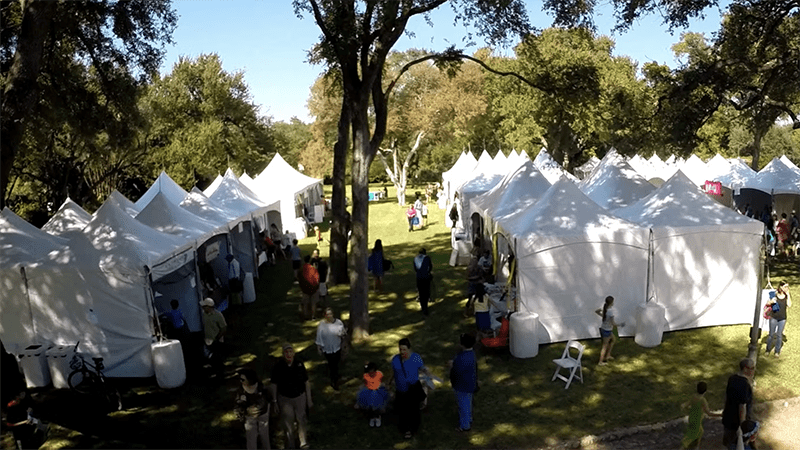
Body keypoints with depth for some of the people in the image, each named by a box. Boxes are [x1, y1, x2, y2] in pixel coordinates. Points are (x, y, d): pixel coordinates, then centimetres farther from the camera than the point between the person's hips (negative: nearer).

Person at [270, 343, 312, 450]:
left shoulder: (299, 364, -17)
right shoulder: (278, 366, -18)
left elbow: (306, 382, -6)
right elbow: (274, 385, -6)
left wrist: (309, 400, 0)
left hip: (300, 397, 0)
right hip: (284, 398, 0)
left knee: (301, 420, 15)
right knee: (287, 422, 15)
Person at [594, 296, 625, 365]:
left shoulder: (604, 308, -4)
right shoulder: (611, 311, -27)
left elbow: (596, 311, 11)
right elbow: (613, 323, -25)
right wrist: (620, 325, -8)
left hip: (603, 328, 8)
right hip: (607, 330, -8)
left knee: (613, 340, 28)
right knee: (605, 346, 7)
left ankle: (608, 355, 37)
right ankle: (601, 361, 19)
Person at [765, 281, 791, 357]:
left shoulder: (787, 296, 0)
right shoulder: (774, 294, -4)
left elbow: (789, 305, -15)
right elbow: (767, 304, 2)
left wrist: (788, 294, -14)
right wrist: (771, 302, -21)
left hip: (782, 318, 1)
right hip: (774, 317, -1)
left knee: (779, 335, 5)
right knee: (771, 334, 5)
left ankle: (777, 352, 16)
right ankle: (768, 350, 19)